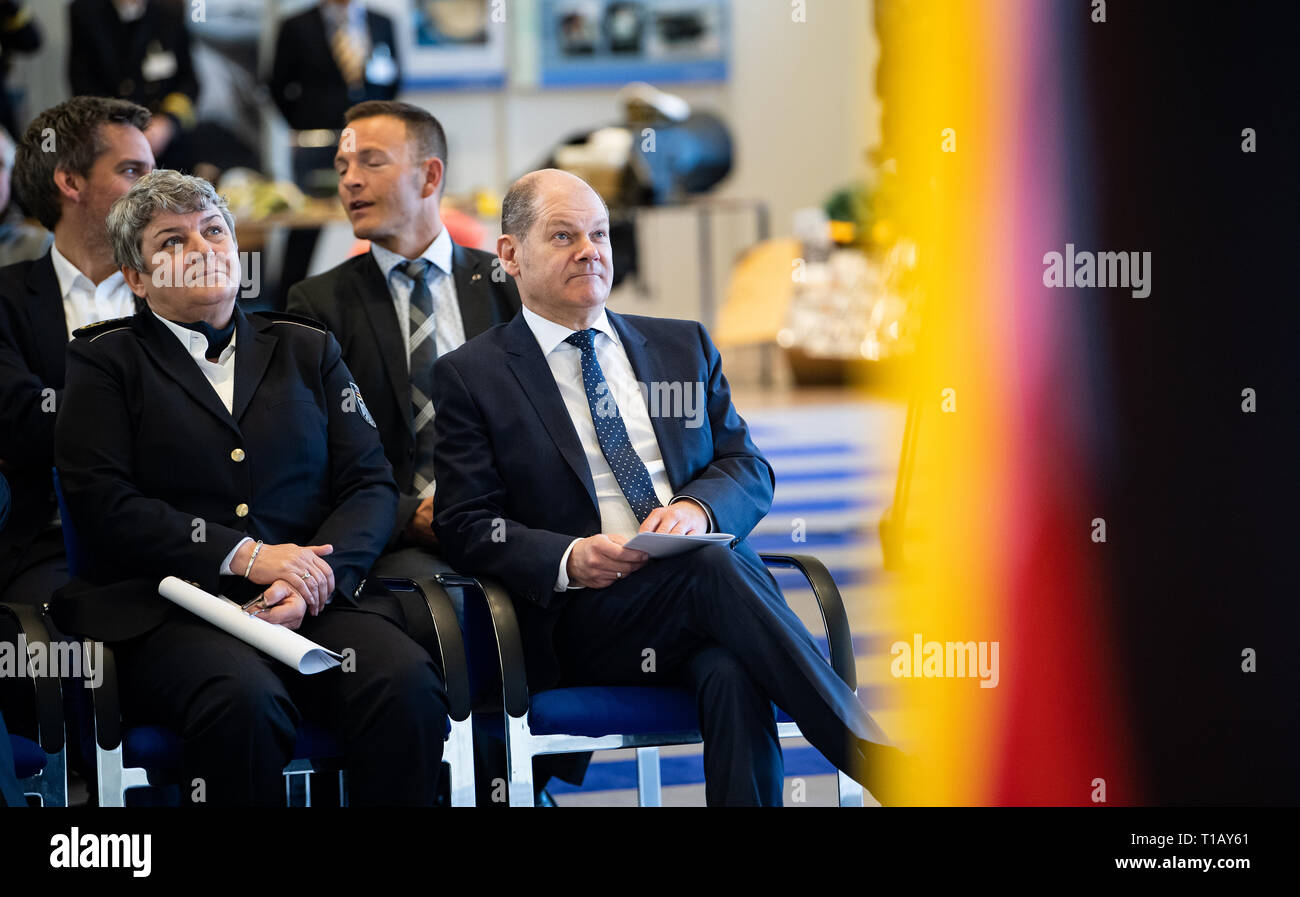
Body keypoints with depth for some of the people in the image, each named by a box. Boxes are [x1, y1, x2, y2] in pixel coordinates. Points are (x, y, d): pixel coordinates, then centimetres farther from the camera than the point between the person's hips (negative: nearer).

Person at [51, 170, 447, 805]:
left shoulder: (307, 349, 22)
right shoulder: (104, 362, 13)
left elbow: (370, 485, 13)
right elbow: (103, 503, -1)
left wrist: (312, 577, -8)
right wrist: (245, 557, -11)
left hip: (318, 605, 3)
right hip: (172, 609, -3)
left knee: (408, 686, -30)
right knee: (246, 702, -37)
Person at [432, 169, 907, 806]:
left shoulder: (683, 346, 22)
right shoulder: (471, 377, 10)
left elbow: (749, 468, 17)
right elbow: (466, 526, 2)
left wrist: (697, 507, -8)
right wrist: (569, 560, -17)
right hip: (582, 622, -3)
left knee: (732, 677, -35)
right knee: (714, 570, -34)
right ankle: (882, 769, -36)